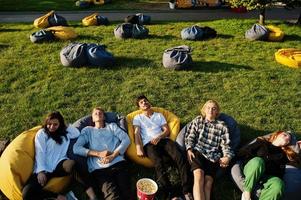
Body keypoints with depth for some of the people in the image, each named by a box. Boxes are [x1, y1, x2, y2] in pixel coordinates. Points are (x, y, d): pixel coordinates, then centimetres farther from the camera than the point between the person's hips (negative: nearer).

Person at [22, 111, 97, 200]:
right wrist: (41, 171, -14)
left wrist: (66, 126, 13)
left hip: (59, 165, 1)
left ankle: (91, 193, -40)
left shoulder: (65, 133, 20)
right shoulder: (41, 133, 9)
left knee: (71, 164, -39)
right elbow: (39, 153, -1)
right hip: (44, 169, 0)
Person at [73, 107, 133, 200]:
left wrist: (113, 156, -6)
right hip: (99, 169, -1)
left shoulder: (112, 126, 25)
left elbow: (126, 140, 9)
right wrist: (98, 154, -4)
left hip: (117, 163, 1)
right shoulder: (87, 130, 21)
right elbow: (76, 148, 7)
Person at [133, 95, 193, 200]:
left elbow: (167, 130, 16)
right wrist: (139, 148, -11)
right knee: (159, 162, -34)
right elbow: (137, 134, 6)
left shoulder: (159, 115, 27)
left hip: (163, 139, 3)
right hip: (149, 143, -2)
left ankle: (187, 191, -29)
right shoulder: (137, 118, 21)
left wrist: (159, 137, -6)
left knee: (180, 157, -26)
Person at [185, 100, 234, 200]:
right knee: (199, 175, -30)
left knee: (208, 180, -25)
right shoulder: (197, 120, 21)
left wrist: (227, 156, -6)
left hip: (213, 157, 1)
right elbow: (190, 136, 14)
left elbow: (225, 144, 12)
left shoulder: (222, 125, 19)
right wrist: (189, 150, -3)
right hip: (198, 152, -1)